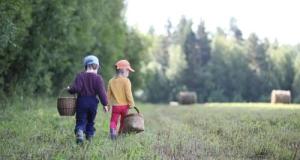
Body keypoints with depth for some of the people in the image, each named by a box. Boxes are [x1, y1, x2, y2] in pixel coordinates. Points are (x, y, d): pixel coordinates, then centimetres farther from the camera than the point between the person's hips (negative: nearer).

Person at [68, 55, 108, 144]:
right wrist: (105, 104, -2)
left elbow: (76, 88, -13)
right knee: (90, 121, 17)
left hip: (81, 101, -1)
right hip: (93, 102, 1)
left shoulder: (80, 76, -3)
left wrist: (70, 89, 8)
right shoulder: (98, 78, -4)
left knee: (80, 121, 2)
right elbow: (101, 92, -8)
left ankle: (79, 133, -25)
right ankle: (89, 137, 19)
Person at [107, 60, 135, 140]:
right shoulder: (126, 81, -10)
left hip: (115, 106, 2)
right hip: (124, 105, -2)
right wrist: (131, 104, -3)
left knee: (113, 121, 1)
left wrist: (108, 104, 15)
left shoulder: (111, 81, 3)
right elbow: (128, 93, -13)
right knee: (123, 121, 16)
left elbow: (108, 94, 6)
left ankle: (113, 129, -26)